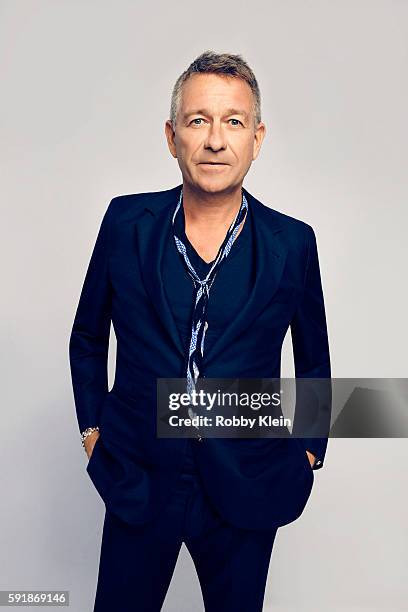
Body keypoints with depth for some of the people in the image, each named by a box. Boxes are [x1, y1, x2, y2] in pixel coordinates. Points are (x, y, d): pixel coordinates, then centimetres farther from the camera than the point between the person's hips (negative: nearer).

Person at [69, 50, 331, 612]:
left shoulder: (292, 243, -7)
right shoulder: (126, 223, -5)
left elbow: (314, 360, 7)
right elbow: (88, 338, 8)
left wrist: (309, 451, 9)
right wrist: (92, 426, 7)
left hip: (246, 490, 0)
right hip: (139, 477, 1)